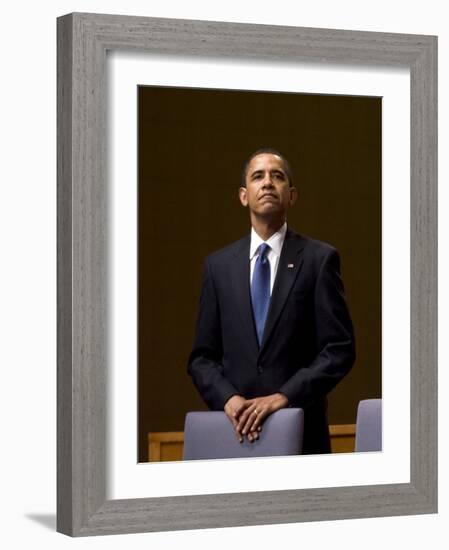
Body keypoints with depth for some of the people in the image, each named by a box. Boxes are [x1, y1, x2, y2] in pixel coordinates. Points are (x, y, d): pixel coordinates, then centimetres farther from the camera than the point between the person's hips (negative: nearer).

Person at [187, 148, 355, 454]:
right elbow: (202, 357, 10)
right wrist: (228, 399, -9)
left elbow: (340, 350, -3)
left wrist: (283, 397, -13)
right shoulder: (219, 265, 10)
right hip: (235, 429, 2)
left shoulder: (320, 259, 2)